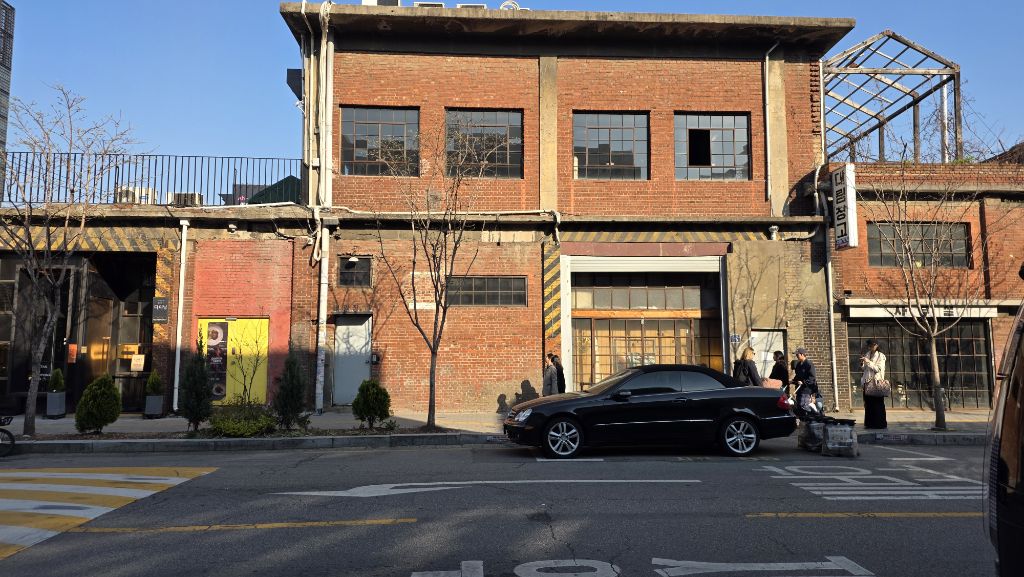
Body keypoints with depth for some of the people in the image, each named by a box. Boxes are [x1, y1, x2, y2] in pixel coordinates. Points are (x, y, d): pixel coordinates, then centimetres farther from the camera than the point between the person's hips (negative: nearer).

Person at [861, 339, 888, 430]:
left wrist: (868, 362, -17)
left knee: (877, 404, -4)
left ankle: (880, 424, 1)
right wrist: (862, 362, 1)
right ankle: (870, 423, 9)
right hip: (867, 382, 5)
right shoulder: (867, 354, 14)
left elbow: (878, 369, -12)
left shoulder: (881, 356, -3)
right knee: (868, 404, 4)